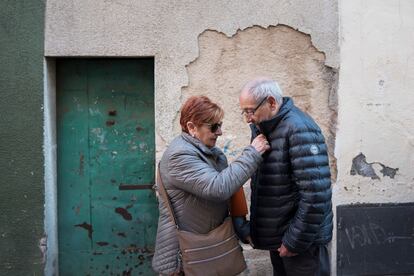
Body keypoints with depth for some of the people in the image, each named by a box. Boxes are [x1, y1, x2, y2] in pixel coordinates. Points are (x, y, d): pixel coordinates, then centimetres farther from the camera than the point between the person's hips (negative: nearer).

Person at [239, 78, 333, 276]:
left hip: (301, 239, -8)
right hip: (277, 236, 8)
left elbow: (316, 194, -27)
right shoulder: (261, 128, 6)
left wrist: (296, 241, -20)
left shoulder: (299, 129, -22)